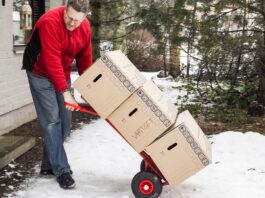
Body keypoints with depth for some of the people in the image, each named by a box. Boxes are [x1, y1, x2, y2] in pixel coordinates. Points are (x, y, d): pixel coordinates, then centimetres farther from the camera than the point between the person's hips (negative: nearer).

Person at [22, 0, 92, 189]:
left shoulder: (85, 27, -8)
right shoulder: (50, 22, -29)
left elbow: (85, 58, 1)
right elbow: (52, 61, -32)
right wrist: (65, 91, -35)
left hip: (63, 74, 7)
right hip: (41, 74, -6)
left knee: (65, 120, 5)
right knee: (52, 120, -10)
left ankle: (49, 164, 19)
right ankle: (61, 170, -4)